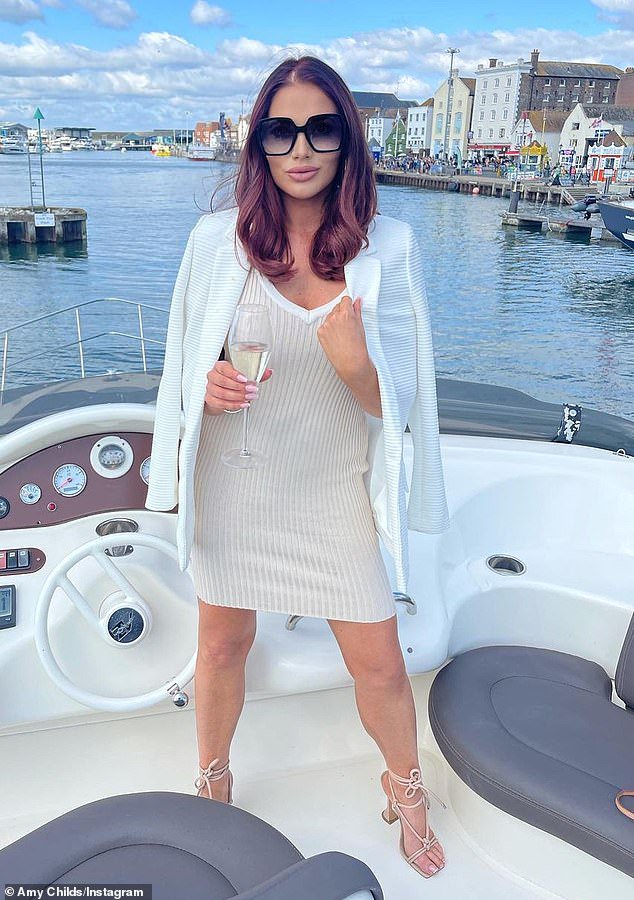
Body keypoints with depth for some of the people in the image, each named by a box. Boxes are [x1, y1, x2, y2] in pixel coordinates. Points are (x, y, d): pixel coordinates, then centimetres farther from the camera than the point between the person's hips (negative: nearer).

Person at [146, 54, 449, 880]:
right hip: (230, 487, 1)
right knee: (223, 645, 18)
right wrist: (210, 388, -19)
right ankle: (212, 781, 48)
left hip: (333, 494, 0)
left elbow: (397, 403, -6)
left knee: (380, 665, 9)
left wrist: (355, 364, -28)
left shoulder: (388, 248, -7)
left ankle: (406, 785, 42)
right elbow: (184, 364, 4)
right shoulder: (216, 240, -6)